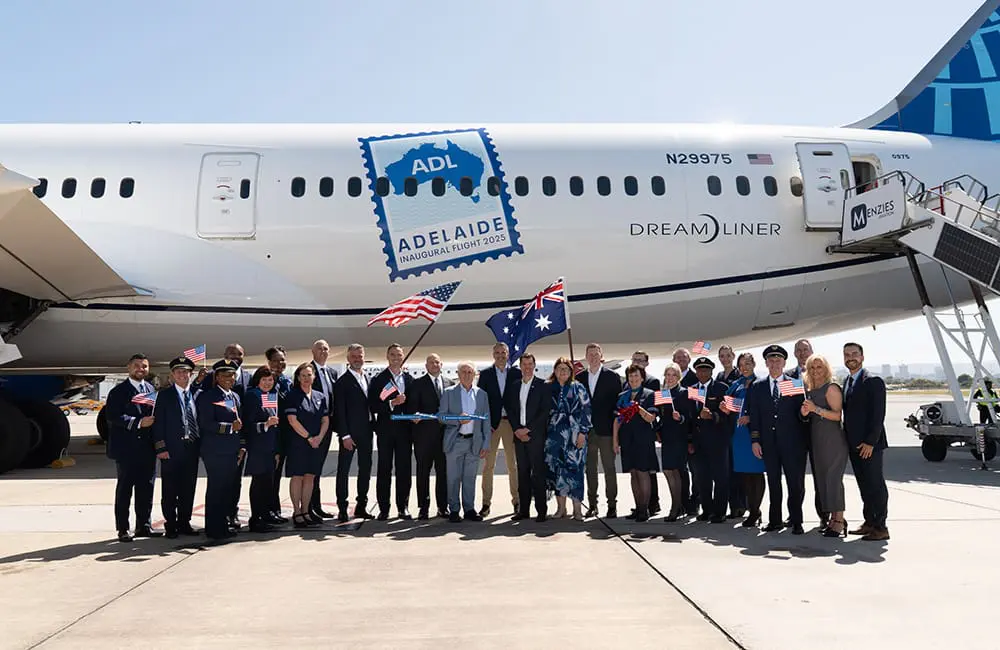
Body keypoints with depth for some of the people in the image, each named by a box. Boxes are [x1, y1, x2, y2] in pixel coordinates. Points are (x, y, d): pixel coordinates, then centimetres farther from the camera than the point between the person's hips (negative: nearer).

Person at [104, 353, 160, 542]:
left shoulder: (151, 389, 13)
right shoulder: (118, 391, -6)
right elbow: (112, 417, -16)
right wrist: (138, 423, -22)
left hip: (147, 448, 6)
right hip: (126, 448, -5)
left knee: (146, 488, 11)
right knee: (124, 488, 4)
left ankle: (144, 525, 21)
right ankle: (123, 529, 12)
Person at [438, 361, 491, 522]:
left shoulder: (482, 394, 9)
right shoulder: (449, 392, 3)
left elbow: (486, 421, 8)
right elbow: (441, 415, 0)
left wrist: (486, 444, 2)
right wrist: (458, 419, -16)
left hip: (474, 442, 2)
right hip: (455, 441, -2)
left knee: (470, 478, 7)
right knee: (454, 477, 2)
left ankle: (469, 509, 16)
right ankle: (454, 510, 11)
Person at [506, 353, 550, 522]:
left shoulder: (542, 385, 0)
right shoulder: (514, 386, 14)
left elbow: (545, 410, -7)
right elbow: (510, 409, 11)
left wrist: (529, 429, -10)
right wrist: (517, 429, -3)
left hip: (536, 435, -4)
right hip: (519, 435, 4)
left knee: (538, 473, -4)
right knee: (522, 473, 7)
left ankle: (541, 510, 1)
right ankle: (523, 509, 13)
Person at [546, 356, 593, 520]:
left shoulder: (578, 388, 4)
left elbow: (585, 410, -1)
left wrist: (582, 432, -9)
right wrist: (544, 434, 5)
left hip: (573, 434, -2)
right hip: (553, 434, 2)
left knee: (574, 468, -5)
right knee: (555, 468, 2)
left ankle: (577, 509, 2)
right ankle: (561, 508, 12)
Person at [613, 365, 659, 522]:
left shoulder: (649, 395, 2)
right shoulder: (622, 396, 13)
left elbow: (651, 418, -5)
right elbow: (617, 419, 13)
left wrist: (639, 408, -22)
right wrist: (615, 441, 7)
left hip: (643, 439, -4)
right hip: (627, 439, 4)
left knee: (643, 472, -4)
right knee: (633, 473, 6)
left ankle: (645, 509, 1)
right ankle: (638, 508, 12)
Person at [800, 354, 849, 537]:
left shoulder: (831, 388, -8)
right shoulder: (809, 390, 15)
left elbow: (837, 415, -15)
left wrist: (816, 409, -22)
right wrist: (805, 412, 1)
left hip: (833, 438, -8)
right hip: (817, 439, 8)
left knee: (833, 477, -8)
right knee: (822, 478, 9)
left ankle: (839, 520, -3)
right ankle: (834, 518, 17)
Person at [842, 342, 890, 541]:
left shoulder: (873, 381, -10)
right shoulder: (847, 382, 16)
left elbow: (878, 415, -15)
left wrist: (870, 442, -18)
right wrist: (848, 439, 12)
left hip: (869, 444, -8)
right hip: (854, 444, 8)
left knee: (876, 485, -2)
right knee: (864, 486, 14)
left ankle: (881, 528, 4)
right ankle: (869, 523, 22)